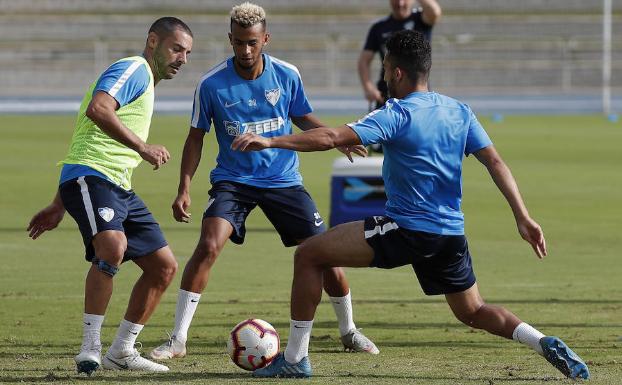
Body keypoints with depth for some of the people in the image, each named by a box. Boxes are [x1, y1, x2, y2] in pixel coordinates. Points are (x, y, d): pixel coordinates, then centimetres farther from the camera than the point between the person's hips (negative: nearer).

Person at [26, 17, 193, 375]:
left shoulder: (145, 84, 27)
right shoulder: (134, 69, -4)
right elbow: (97, 109, -25)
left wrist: (58, 206, 29)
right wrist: (142, 147, -28)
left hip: (120, 188, 10)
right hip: (91, 177, -10)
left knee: (164, 266, 8)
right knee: (112, 247, -33)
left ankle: (122, 351, 16)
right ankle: (91, 348, -27)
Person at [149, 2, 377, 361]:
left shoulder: (287, 75, -6)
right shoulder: (212, 84, -11)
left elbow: (303, 119, 10)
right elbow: (197, 136, -1)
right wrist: (185, 188, -10)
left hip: (284, 180, 2)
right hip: (232, 180, -2)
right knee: (208, 246, -24)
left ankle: (349, 331, 23)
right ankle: (178, 340, -16)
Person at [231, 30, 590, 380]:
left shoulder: (396, 115, -12)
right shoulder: (460, 111, 7)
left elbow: (333, 138, -22)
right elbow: (495, 162, 2)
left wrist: (270, 141, -22)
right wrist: (524, 218, 1)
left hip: (404, 231, -7)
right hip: (451, 234, 7)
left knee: (309, 254, 2)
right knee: (473, 312, 25)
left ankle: (295, 358, 2)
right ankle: (546, 345, 2)